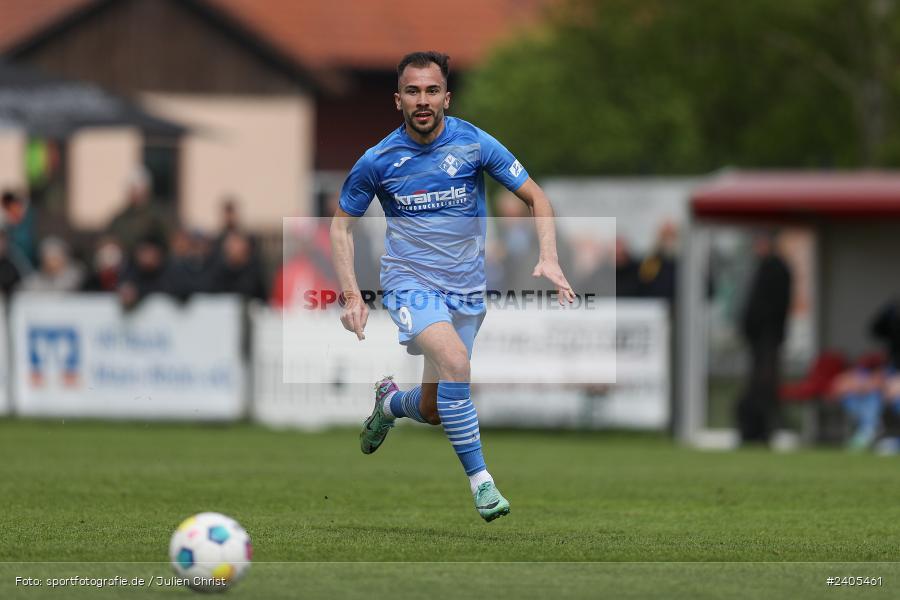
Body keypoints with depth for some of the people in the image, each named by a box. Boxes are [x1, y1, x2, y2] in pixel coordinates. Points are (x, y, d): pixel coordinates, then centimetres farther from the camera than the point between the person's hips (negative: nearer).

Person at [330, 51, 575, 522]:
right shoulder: (378, 160, -8)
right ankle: (480, 481, -23)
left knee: (434, 410, 7)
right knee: (455, 360, -31)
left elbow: (535, 198, 1)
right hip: (410, 283, -3)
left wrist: (549, 260, -15)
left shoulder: (474, 144, -7)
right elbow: (341, 223, 5)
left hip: (466, 289, 3)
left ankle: (390, 402, 44)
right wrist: (351, 294, -6)